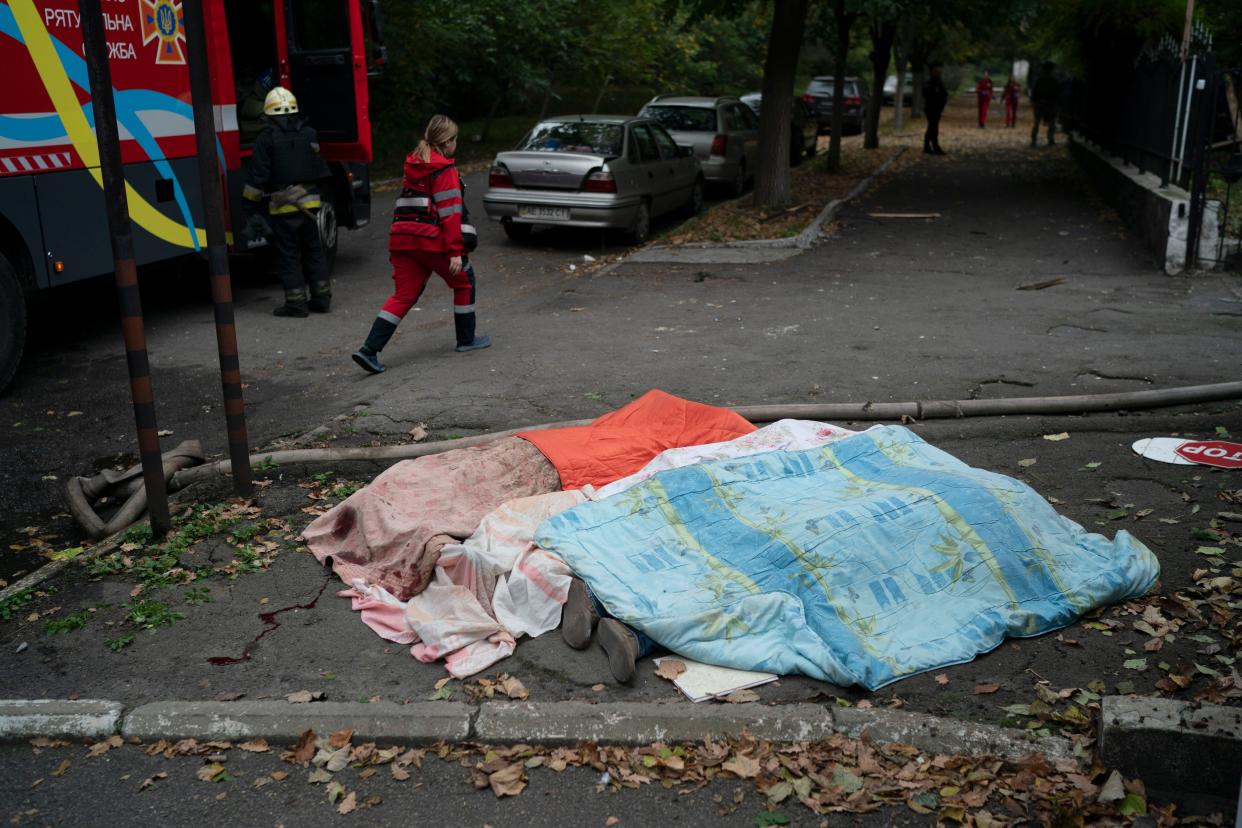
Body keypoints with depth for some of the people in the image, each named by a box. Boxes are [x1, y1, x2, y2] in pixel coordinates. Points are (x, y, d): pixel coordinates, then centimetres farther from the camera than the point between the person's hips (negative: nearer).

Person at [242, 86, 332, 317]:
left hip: (282, 206, -4)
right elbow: (320, 170, 10)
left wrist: (250, 207, -2)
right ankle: (321, 297, 17)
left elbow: (257, 177, -7)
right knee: (313, 251, 14)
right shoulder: (309, 134, 6)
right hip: (309, 202, 4)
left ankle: (296, 302, 4)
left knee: (289, 255, 4)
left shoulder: (266, 138, -7)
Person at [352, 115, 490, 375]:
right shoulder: (445, 170, -7)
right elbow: (449, 213, -14)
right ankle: (467, 339, 25)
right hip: (433, 240, -7)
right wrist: (456, 251, -16)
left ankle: (369, 350, -8)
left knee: (403, 295, 5)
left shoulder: (413, 165, 17)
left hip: (402, 238, 7)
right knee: (464, 281, 16)